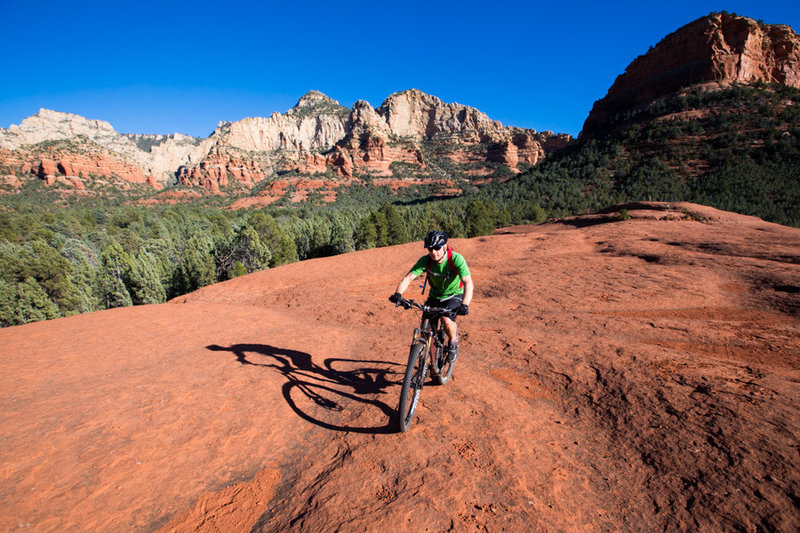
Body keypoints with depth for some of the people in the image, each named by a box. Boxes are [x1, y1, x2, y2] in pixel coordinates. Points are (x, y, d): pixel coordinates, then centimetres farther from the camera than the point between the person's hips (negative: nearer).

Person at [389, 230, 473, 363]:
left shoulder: (456, 259, -27)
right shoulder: (425, 260, -19)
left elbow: (468, 283, -36)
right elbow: (408, 277, -26)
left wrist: (465, 305, -52)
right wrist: (398, 293, -45)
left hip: (454, 296, -3)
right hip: (435, 296, 3)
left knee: (447, 320, -30)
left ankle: (453, 343, 4)